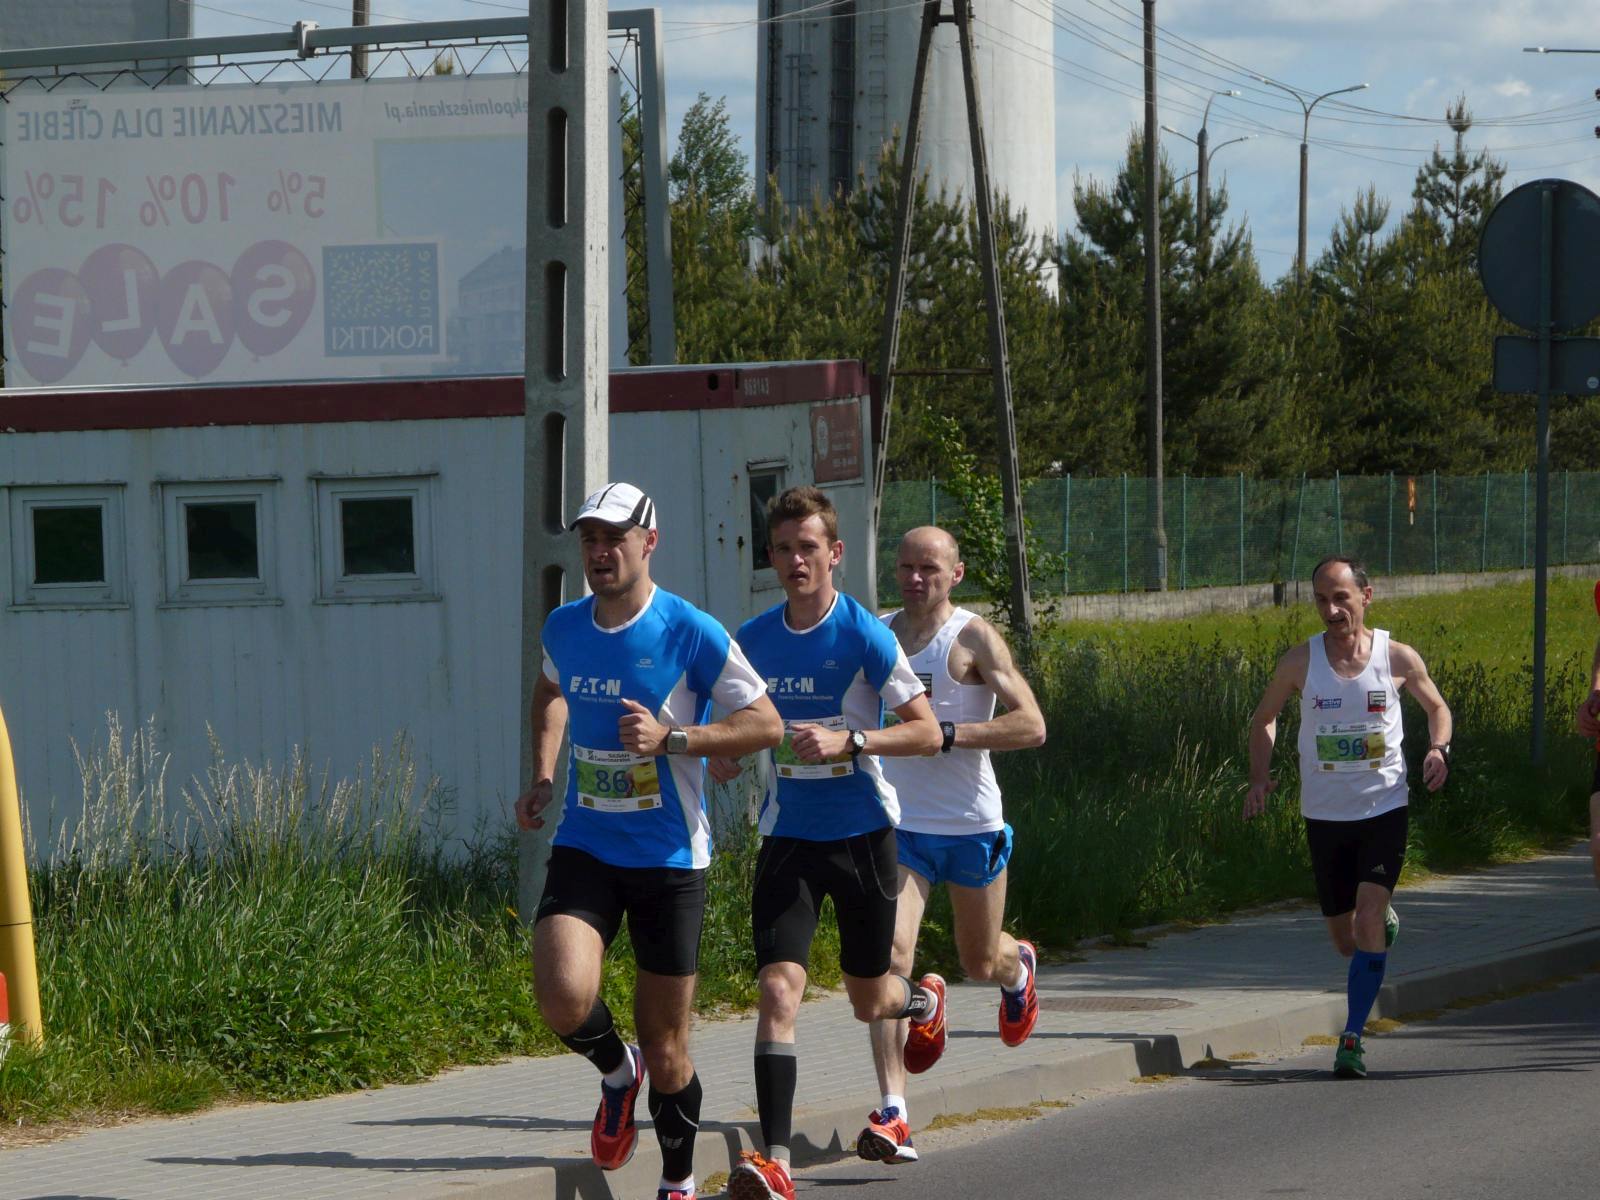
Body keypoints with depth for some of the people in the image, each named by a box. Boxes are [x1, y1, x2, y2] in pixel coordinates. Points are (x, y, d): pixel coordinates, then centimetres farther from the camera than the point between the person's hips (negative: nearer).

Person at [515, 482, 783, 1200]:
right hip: (584, 847, 3)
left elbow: (766, 724, -8)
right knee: (563, 999, -23)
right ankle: (617, 1073, 12)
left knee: (666, 1050, 2)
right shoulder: (564, 628, 4)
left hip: (670, 857, -3)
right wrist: (543, 776, 15)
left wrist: (671, 737, -20)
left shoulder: (693, 634, -12)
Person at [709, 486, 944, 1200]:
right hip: (788, 836, 2)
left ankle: (922, 998, 53)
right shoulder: (752, 640, 2)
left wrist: (848, 740, -24)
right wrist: (723, 754, -2)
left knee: (868, 1000, 13)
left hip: (862, 830, -2)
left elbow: (926, 732, -11)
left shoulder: (866, 637, -11)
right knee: (778, 989, -16)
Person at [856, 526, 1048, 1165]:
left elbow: (1031, 726, -18)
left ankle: (1019, 967, 56)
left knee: (981, 962, 16)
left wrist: (946, 734, -26)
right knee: (890, 954, -17)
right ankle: (893, 1117, -21)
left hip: (971, 826, -2)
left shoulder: (973, 638, -10)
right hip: (898, 824, 2)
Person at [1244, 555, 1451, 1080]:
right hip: (1325, 815, 2)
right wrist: (1260, 775, -5)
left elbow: (1436, 706, 12)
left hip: (1384, 808, -2)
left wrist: (1439, 748, -8)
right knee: (1346, 940, 10)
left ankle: (1352, 1038, -14)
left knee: (1367, 920, -19)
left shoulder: (1398, 658, -6)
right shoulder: (1300, 661, -5)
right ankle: (1385, 919, 47)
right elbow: (1263, 718, 11)